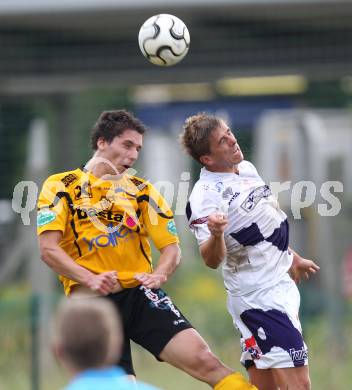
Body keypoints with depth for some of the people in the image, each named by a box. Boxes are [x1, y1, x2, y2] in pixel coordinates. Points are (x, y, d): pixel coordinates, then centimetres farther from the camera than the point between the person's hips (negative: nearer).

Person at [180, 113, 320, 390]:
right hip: (259, 297, -8)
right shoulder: (205, 197, -19)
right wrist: (215, 234, -45)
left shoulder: (247, 168, 7)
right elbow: (212, 260, -25)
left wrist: (292, 257, 32)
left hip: (280, 283, 8)